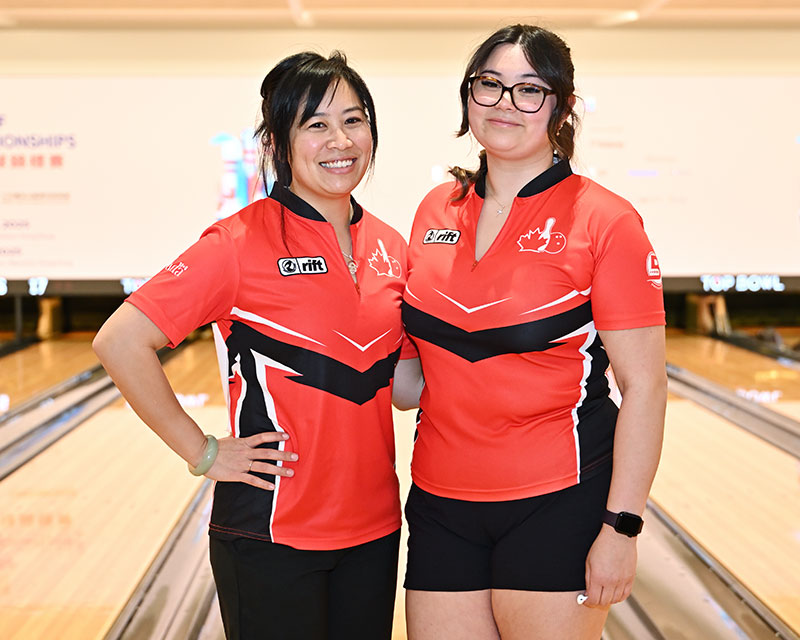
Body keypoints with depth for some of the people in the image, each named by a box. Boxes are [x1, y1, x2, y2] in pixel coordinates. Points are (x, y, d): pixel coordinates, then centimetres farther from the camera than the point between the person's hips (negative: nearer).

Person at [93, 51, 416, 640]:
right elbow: (121, 341, -17)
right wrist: (202, 452, -13)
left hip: (373, 526, 6)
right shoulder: (241, 243, -13)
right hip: (273, 535, -5)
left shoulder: (389, 248, 5)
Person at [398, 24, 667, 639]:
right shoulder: (436, 211, 7)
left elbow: (644, 385, -10)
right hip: (442, 503, 5)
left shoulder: (604, 221, -9)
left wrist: (621, 527, -13)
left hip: (557, 503, -5)